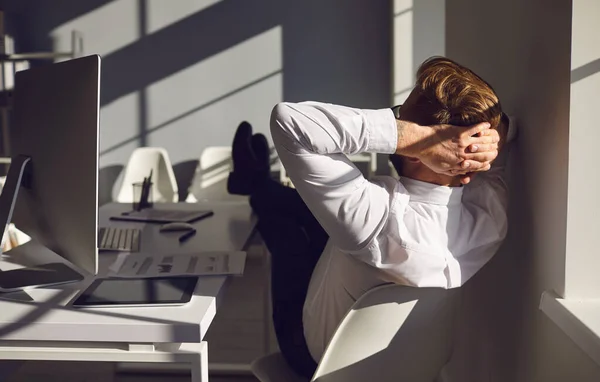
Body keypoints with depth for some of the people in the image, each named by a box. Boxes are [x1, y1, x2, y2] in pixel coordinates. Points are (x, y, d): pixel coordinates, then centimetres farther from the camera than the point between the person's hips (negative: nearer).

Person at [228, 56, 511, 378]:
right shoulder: (492, 208, -27)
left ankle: (255, 184, 47)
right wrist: (487, 135, -30)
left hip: (319, 358, -4)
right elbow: (501, 127, -6)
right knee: (302, 206, 16)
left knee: (282, 214, 14)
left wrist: (415, 135, -48)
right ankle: (258, 184, 46)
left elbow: (288, 119, -45)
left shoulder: (384, 219, -46)